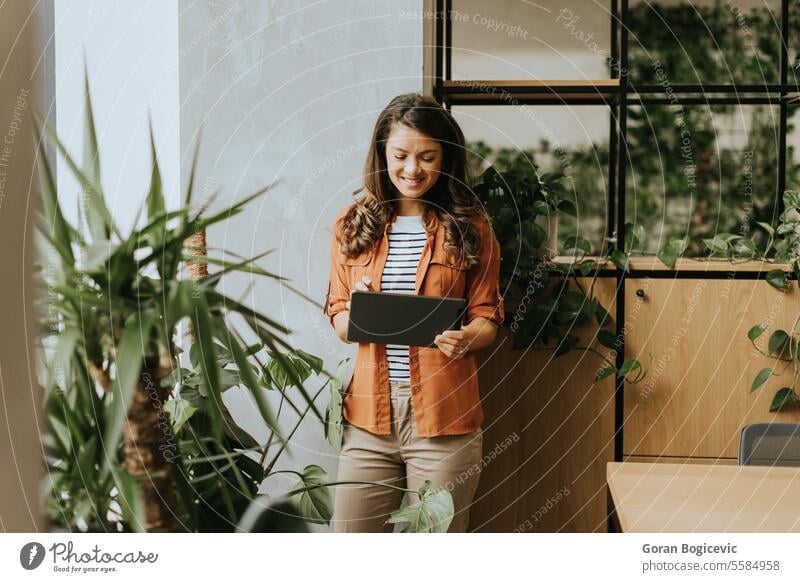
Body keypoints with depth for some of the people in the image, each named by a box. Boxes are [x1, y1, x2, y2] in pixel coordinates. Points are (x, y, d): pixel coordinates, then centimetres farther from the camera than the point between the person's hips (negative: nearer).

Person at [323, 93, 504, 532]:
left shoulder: (469, 227, 2)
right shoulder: (353, 224, 7)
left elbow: (487, 317, 3)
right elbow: (337, 315, 10)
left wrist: (465, 338, -19)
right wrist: (353, 318, -14)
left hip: (444, 415, -2)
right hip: (368, 414, 2)